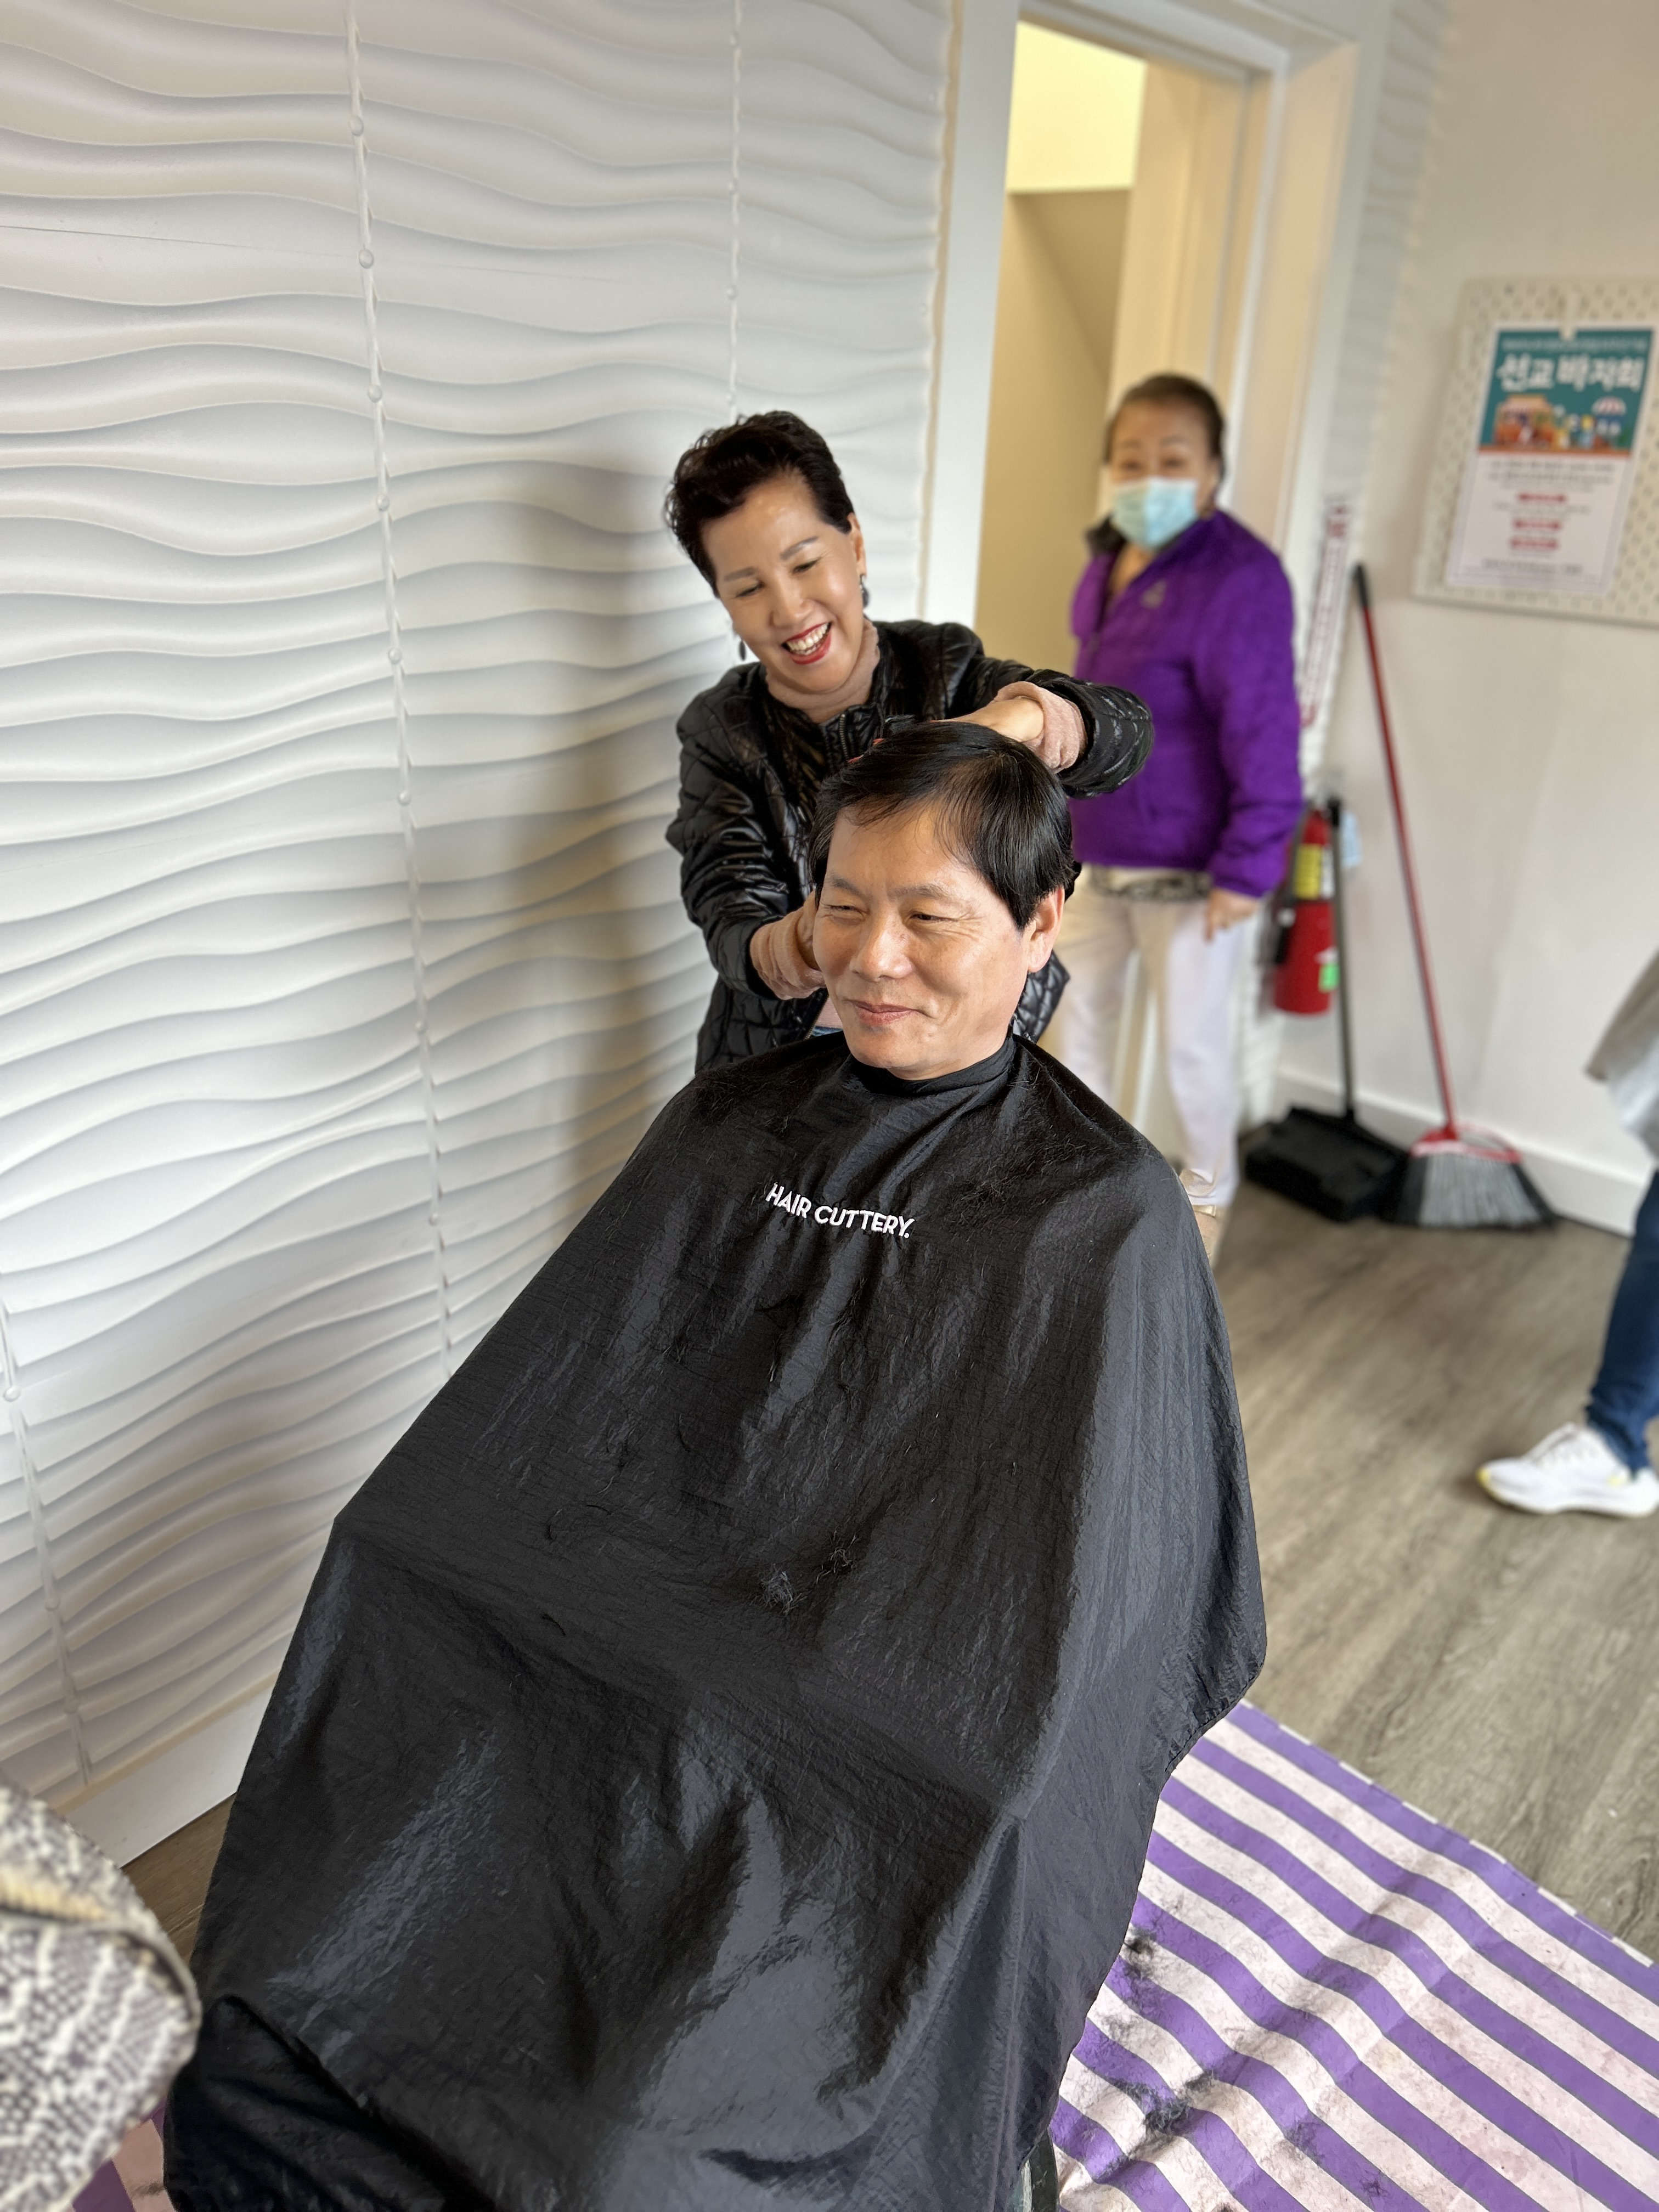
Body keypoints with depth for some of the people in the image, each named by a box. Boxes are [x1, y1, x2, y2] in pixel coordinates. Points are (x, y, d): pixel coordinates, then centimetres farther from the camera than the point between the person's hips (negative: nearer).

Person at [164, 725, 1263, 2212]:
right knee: (251, 2086, -9)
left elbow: (1067, 1620, -7)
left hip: (882, 1751, -3)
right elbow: (493, 1455, 8)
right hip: (588, 1682, 4)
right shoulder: (723, 1129, 8)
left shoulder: (1106, 1221, -4)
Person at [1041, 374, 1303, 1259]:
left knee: (1192, 1040, 5)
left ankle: (1208, 1193, 31)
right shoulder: (1109, 560, 4)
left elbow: (1264, 734, -23)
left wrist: (1247, 869, -22)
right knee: (1076, 1003, 19)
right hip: (1095, 849, 8)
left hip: (1188, 870, -8)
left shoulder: (1238, 578, -21)